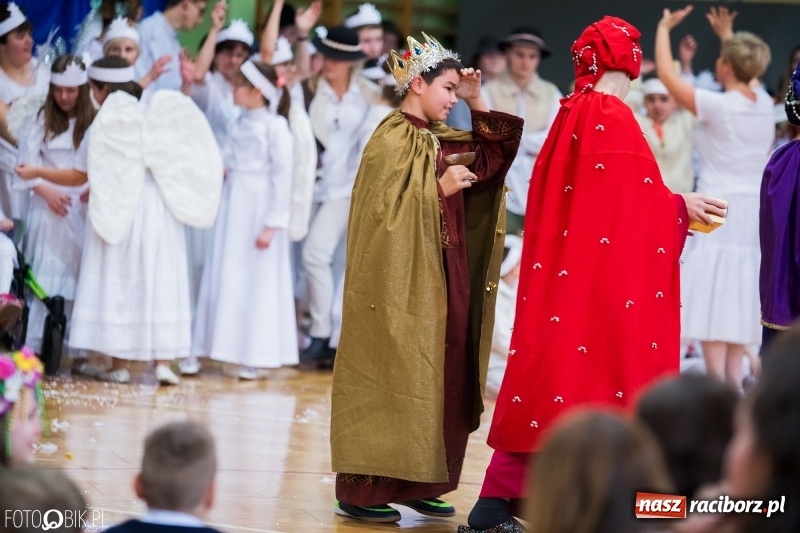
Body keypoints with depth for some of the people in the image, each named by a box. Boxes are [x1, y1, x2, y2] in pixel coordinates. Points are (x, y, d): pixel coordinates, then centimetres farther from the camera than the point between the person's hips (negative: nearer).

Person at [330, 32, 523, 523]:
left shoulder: (442, 140, 12)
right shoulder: (391, 140, -12)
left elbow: (495, 156, 13)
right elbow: (385, 207, -17)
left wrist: (478, 103, 5)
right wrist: (439, 188, -17)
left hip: (443, 278, 8)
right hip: (402, 280, -8)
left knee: (439, 380, 9)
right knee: (391, 380, -5)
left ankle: (417, 483, 17)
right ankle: (361, 489, 1)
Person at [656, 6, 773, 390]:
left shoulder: (717, 106, -13)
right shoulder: (764, 104, 4)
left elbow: (666, 73, -5)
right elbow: (747, 73, 29)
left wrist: (664, 28, 9)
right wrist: (728, 36, 39)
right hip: (753, 214, 7)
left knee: (712, 300, -6)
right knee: (738, 298, 12)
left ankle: (717, 387, -9)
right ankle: (733, 383, 15)